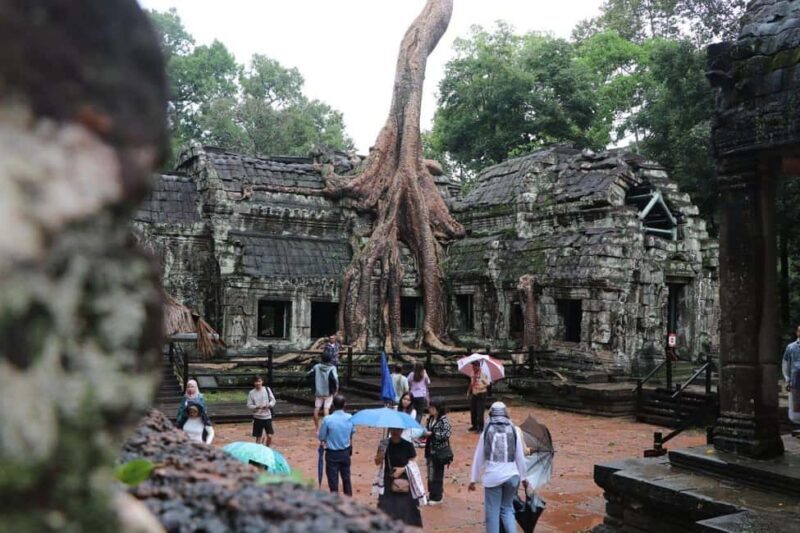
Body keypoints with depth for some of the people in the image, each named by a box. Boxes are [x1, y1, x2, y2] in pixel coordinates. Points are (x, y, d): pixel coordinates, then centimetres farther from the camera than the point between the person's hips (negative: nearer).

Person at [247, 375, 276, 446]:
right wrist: (256, 407, -22)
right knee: (258, 437, 5)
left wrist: (269, 405, -17)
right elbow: (249, 405, -3)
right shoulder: (251, 393, -3)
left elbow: (273, 400, 3)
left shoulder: (267, 389, 0)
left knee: (269, 436, 0)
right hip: (257, 417, -1)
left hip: (267, 416, 1)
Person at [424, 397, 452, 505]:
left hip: (439, 451, -7)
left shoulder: (443, 420, -16)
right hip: (430, 450, 7)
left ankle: (437, 497, 14)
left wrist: (431, 434, -23)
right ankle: (432, 493, 28)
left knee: (437, 474, 3)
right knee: (431, 473, 15)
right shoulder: (430, 419, 6)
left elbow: (446, 435, -24)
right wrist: (424, 433, -1)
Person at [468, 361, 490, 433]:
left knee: (480, 412, -6)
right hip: (474, 394, 7)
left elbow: (487, 384, -14)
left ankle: (480, 428, 3)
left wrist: (480, 388, -27)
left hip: (481, 395, -7)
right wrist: (468, 391, 9)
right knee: (473, 411, 12)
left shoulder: (483, 374, -16)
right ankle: (474, 426, 26)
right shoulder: (473, 373, 5)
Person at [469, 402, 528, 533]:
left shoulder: (487, 431, -1)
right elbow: (520, 457, 5)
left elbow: (478, 458, 3)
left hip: (492, 477, -1)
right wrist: (523, 477, 17)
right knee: (507, 508, 18)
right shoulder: (514, 431, 0)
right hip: (511, 476, 1)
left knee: (492, 512, 8)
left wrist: (473, 479, 11)